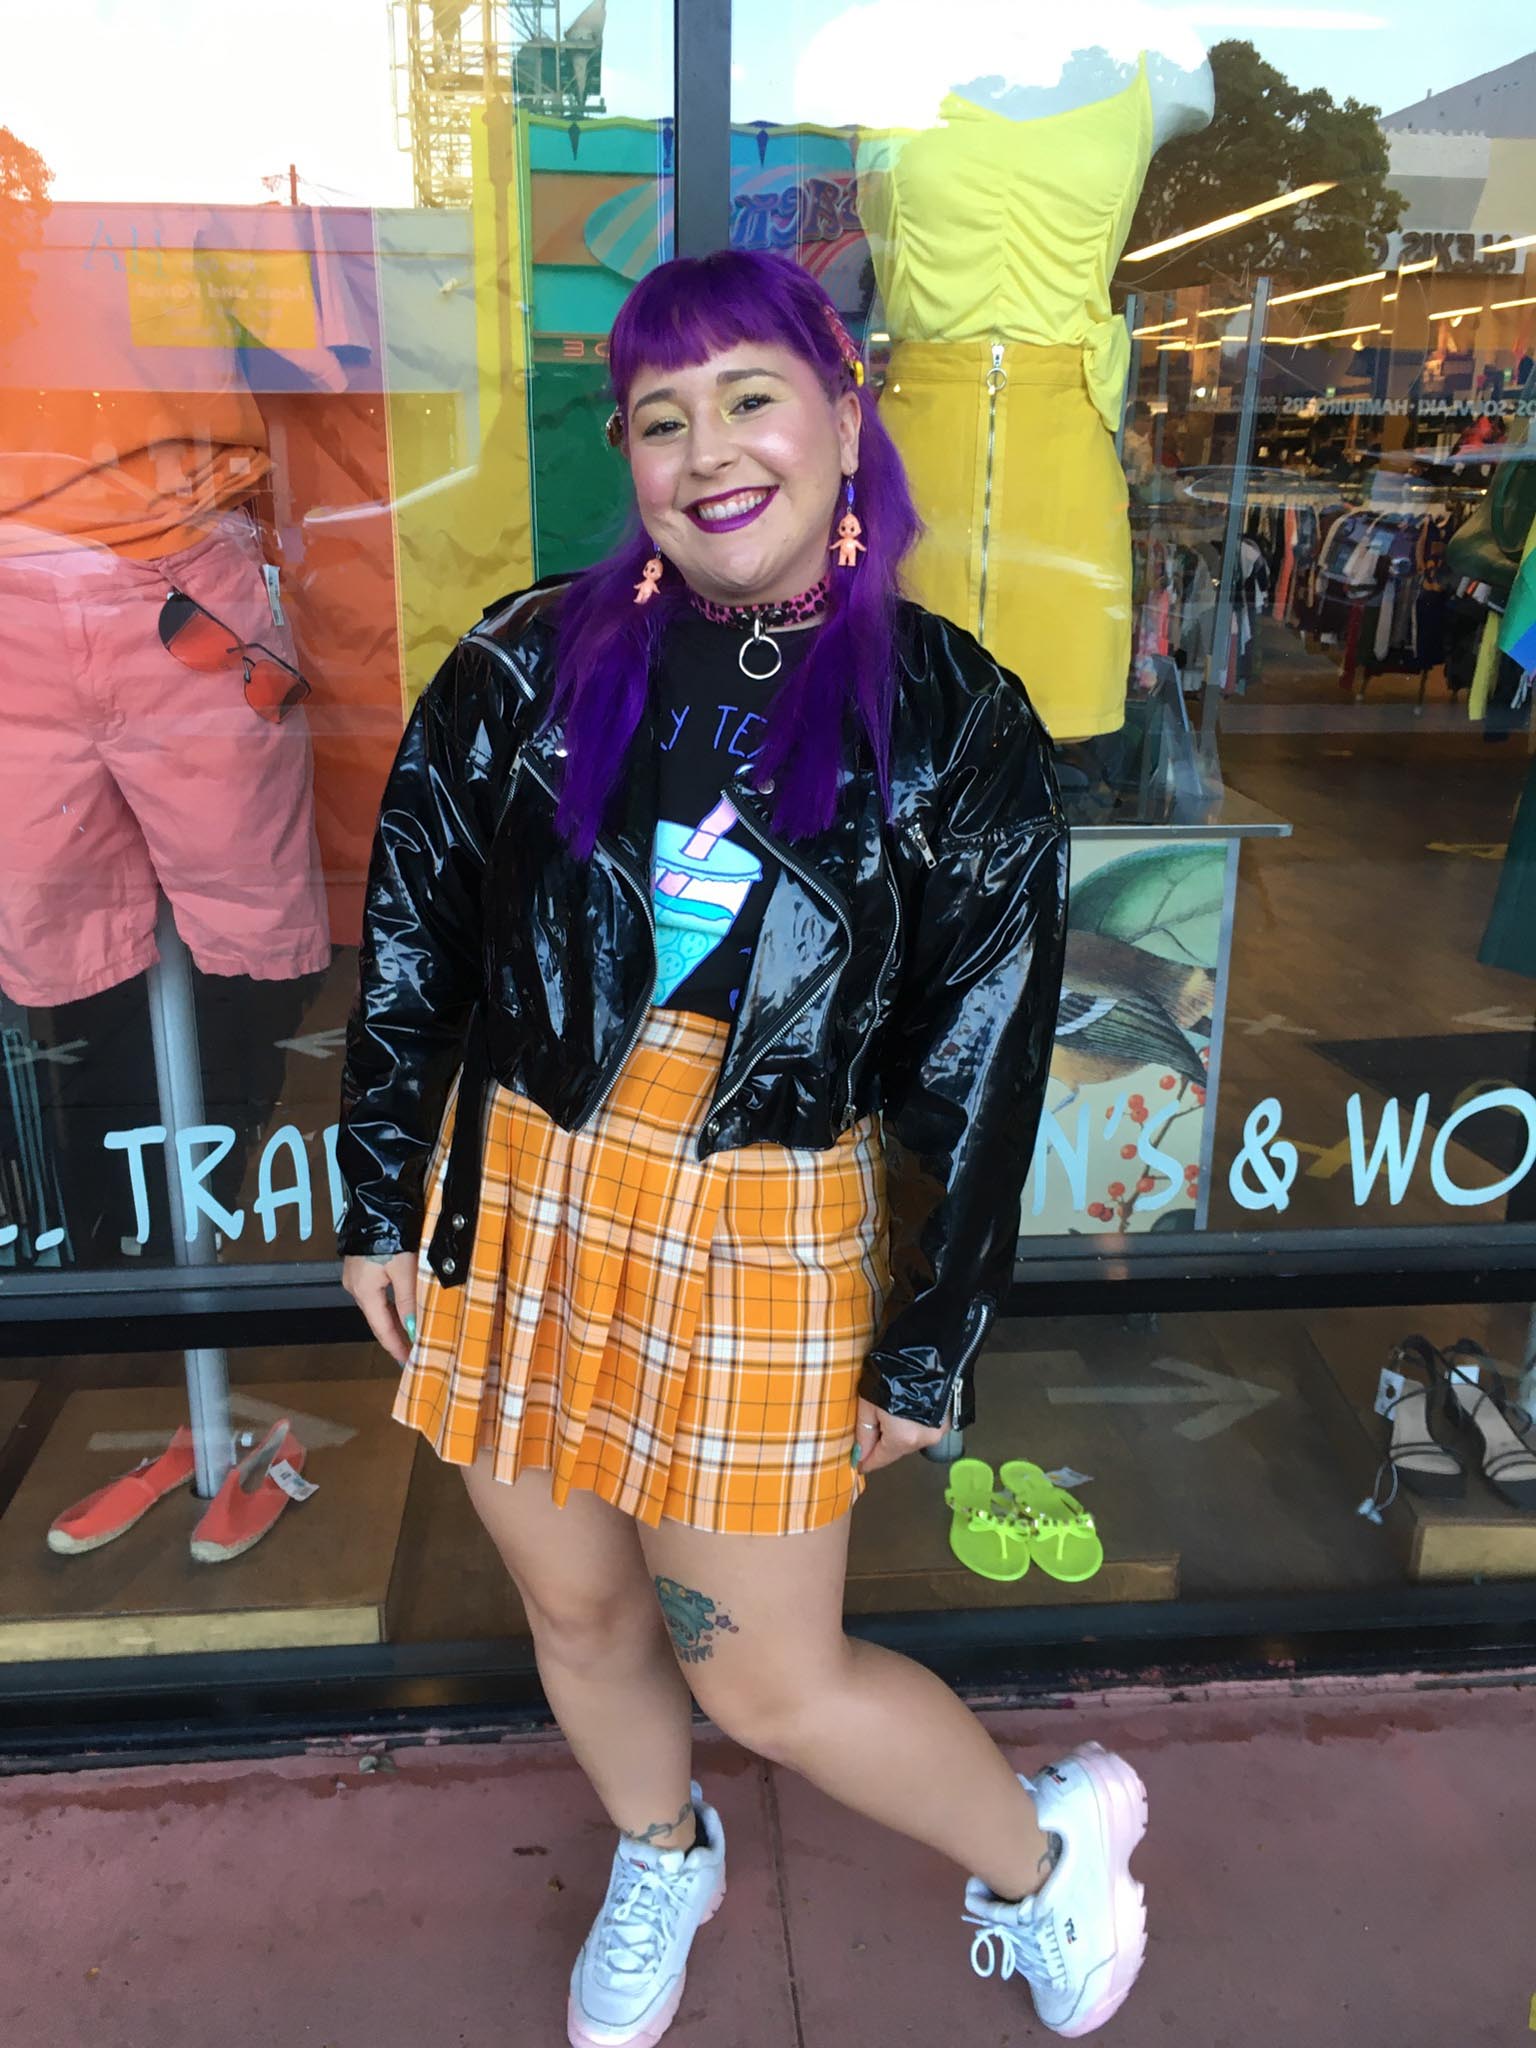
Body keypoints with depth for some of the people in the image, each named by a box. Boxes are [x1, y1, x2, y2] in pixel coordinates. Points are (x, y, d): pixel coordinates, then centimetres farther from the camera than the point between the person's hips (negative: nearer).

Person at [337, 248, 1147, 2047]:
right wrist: (382, 1198, 5)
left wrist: (934, 1344, -4)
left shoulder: (955, 726, -8)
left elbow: (983, 1065, -5)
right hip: (514, 1206, 4)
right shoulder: (529, 665, -3)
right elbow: (408, 937, 4)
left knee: (768, 1679, 8)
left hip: (767, 1240, -3)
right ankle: (660, 1866, 54)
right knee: (576, 1613, 21)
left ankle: (1050, 1847, 39)